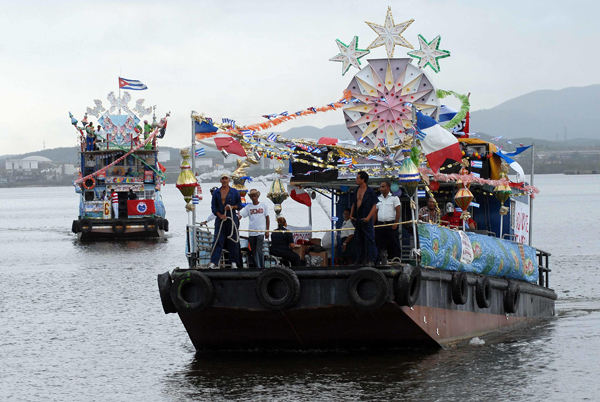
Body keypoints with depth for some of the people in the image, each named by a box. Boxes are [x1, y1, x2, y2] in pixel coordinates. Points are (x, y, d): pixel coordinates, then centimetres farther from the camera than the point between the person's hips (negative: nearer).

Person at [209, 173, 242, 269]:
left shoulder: (234, 192, 6)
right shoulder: (216, 192, 9)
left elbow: (240, 205, 8)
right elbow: (213, 207, 7)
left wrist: (232, 207, -11)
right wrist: (220, 215, -8)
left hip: (232, 219, 0)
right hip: (220, 219, 0)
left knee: (233, 241, 2)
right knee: (217, 241, -6)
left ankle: (233, 262, 9)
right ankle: (213, 262, -10)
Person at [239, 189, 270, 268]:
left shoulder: (264, 205, 5)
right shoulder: (248, 207, 8)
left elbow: (267, 218, 7)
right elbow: (240, 215, -1)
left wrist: (267, 231, 2)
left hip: (261, 232, -3)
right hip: (251, 233, 3)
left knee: (259, 250, -13)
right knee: (254, 251, 6)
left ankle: (262, 267, -10)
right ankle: (257, 267, 12)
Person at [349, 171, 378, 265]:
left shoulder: (370, 192, -8)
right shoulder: (356, 191, 12)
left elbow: (374, 206, -10)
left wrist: (368, 217, -20)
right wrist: (351, 214, 7)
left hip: (366, 219, -7)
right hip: (357, 219, 7)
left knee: (369, 240, -6)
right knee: (359, 240, 13)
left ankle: (371, 260, -6)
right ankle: (360, 260, 22)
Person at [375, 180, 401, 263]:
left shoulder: (394, 198, 1)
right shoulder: (378, 199, 16)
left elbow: (398, 211, -5)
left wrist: (396, 223, -14)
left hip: (391, 224, -5)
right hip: (380, 224, 5)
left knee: (394, 244, -5)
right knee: (380, 245, 5)